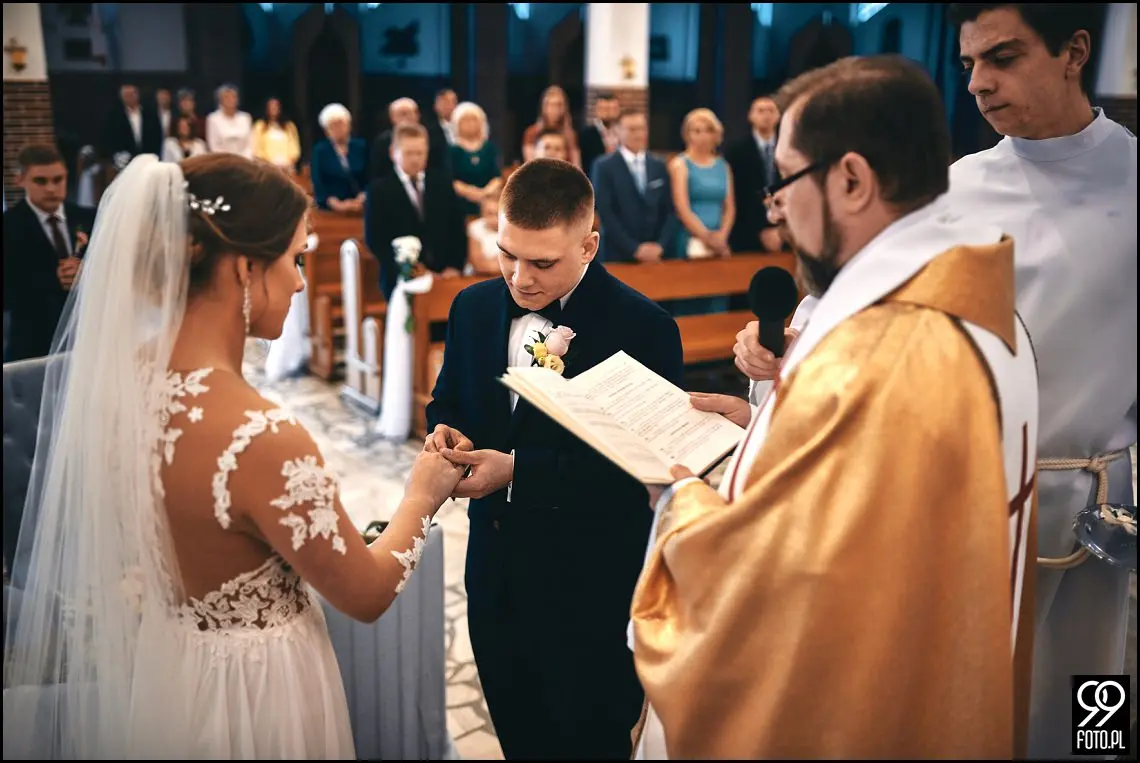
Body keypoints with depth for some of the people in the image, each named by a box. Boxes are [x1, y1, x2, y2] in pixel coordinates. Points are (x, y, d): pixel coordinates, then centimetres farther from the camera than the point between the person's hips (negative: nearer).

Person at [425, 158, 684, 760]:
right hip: (495, 575, 5)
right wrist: (445, 433, -10)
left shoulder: (643, 329, -19)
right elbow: (447, 400, 13)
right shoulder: (474, 307, 0)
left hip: (592, 594, -5)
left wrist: (518, 469, -26)